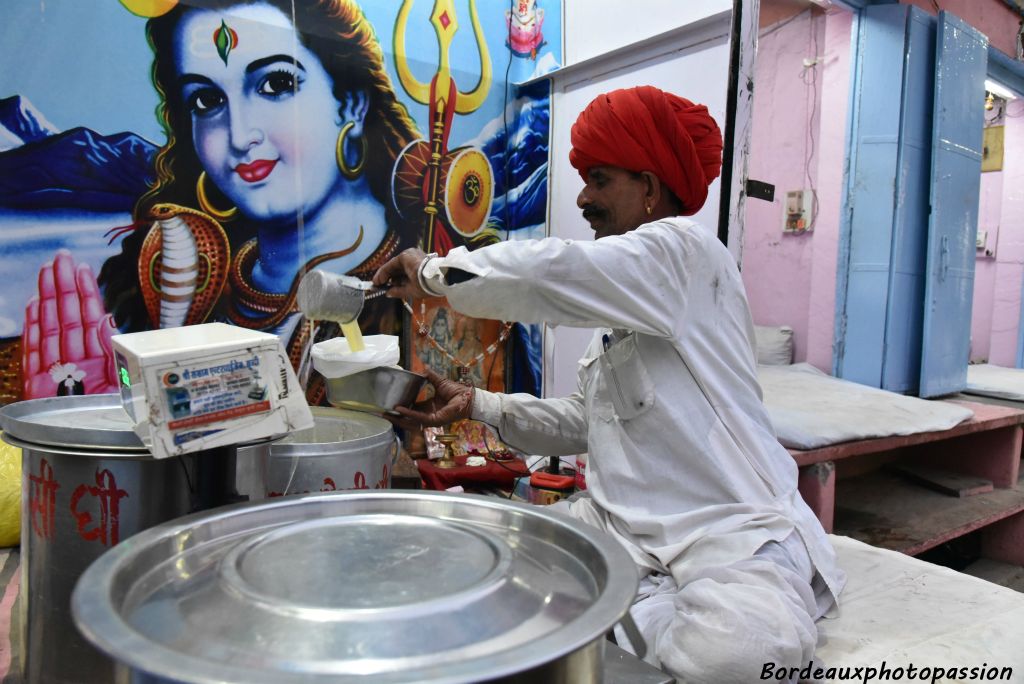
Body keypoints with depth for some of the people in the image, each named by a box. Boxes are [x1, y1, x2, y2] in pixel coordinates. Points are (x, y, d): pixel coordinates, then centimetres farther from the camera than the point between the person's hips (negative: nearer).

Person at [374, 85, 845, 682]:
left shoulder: (684, 250, -9)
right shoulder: (620, 305, 19)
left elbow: (549, 274, -26)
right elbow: (590, 422, 17)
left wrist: (433, 271, -10)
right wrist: (478, 405, 8)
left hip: (733, 531, -7)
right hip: (622, 525, 7)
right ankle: (658, 608, -4)